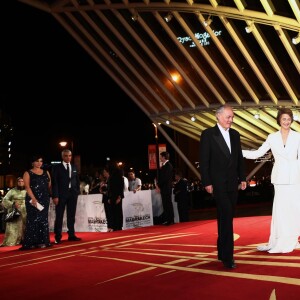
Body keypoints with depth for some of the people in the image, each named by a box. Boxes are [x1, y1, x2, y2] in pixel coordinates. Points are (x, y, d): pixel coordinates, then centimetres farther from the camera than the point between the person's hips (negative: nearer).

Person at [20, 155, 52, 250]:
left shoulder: (46, 172, 13)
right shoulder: (28, 173, 1)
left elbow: (49, 186, 12)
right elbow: (27, 187, -10)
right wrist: (33, 198, -22)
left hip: (44, 199, 4)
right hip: (33, 199, -4)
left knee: (43, 219, 5)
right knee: (33, 220, -3)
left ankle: (42, 241, 10)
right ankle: (31, 242, 1)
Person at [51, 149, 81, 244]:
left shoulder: (74, 167, 13)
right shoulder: (57, 167, 0)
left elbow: (77, 181, 15)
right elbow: (54, 182, -6)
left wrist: (77, 192, 5)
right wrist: (55, 196, -12)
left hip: (73, 194, 4)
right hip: (61, 194, -4)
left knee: (71, 215, 8)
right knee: (59, 216, -1)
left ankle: (71, 235, 15)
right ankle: (58, 236, 5)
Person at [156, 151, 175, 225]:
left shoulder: (168, 165, -11)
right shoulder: (164, 165, 17)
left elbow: (165, 177, -17)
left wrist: (159, 185, -11)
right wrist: (158, 185, 7)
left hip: (166, 187, -9)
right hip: (163, 187, 9)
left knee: (168, 203, -6)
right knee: (165, 204, 9)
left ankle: (170, 220, -3)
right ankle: (167, 220, 12)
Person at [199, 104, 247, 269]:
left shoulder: (235, 135, 11)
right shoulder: (208, 134, -5)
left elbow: (240, 158, 15)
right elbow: (203, 161, -8)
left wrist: (242, 178, 9)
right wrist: (207, 182, -12)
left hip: (233, 183, 6)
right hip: (218, 184, -6)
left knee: (225, 218, 12)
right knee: (226, 216, -13)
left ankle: (222, 252, 23)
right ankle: (227, 257, -7)